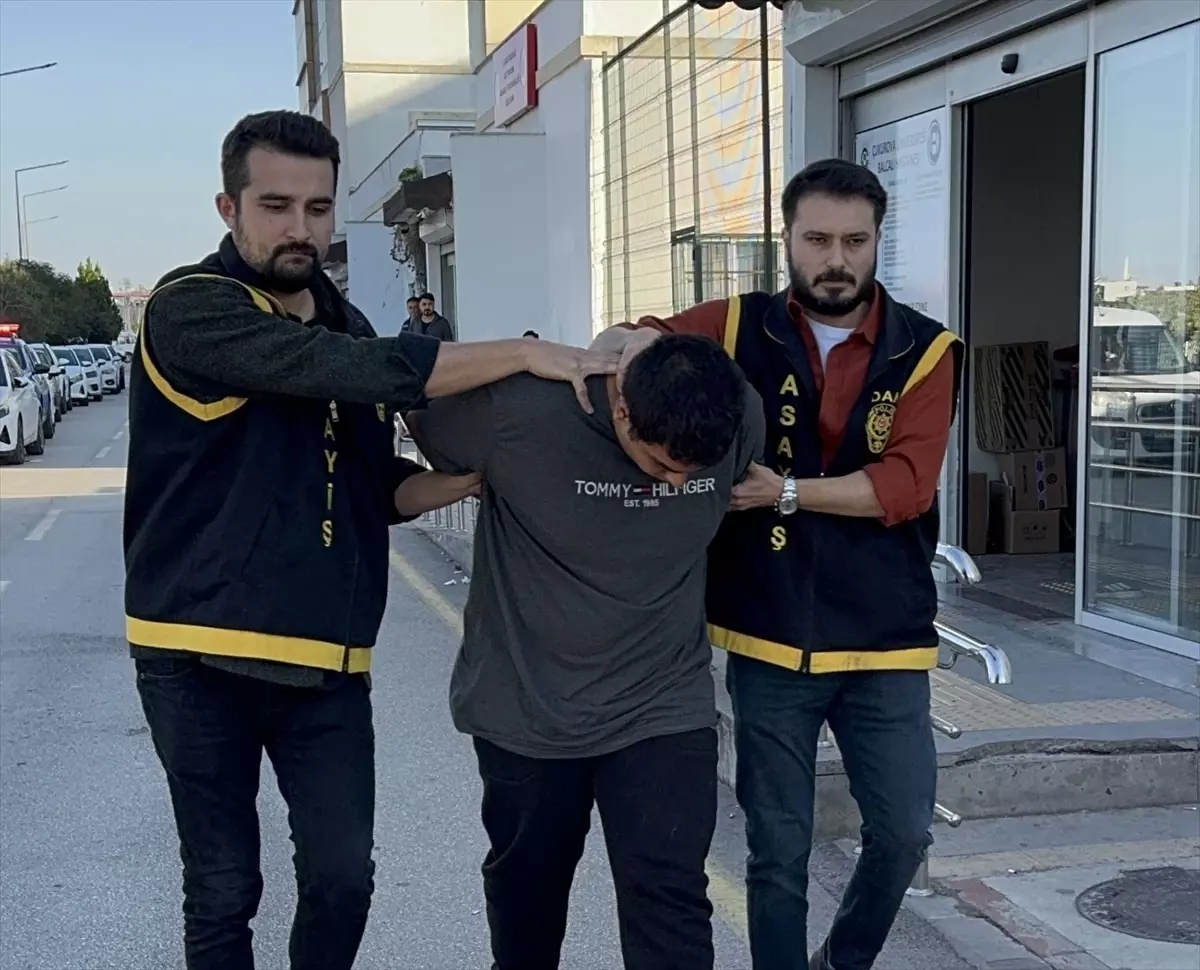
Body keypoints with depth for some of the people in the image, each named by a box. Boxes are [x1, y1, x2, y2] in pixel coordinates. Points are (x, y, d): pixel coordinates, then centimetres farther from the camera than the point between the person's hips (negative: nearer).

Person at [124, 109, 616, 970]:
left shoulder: (342, 325, 10)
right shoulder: (190, 309, -14)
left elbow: (375, 484, 15)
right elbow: (360, 371, -28)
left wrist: (470, 477, -3)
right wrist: (525, 355, -25)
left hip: (326, 659, 5)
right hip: (201, 656, -5)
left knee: (343, 878, 5)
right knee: (224, 890, 7)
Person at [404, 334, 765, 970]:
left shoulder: (742, 422, -17)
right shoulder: (520, 412, -27)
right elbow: (422, 418, -7)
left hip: (664, 707, 1)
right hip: (527, 706, 0)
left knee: (669, 905, -6)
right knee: (526, 887, 20)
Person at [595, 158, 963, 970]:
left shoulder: (925, 350, -3)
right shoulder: (739, 328, 0)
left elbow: (906, 483, -13)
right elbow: (631, 342, 3)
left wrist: (789, 491, -20)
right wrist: (629, 345, -20)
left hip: (885, 643, 0)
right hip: (767, 641, 0)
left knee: (904, 834, 7)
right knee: (778, 850, 9)